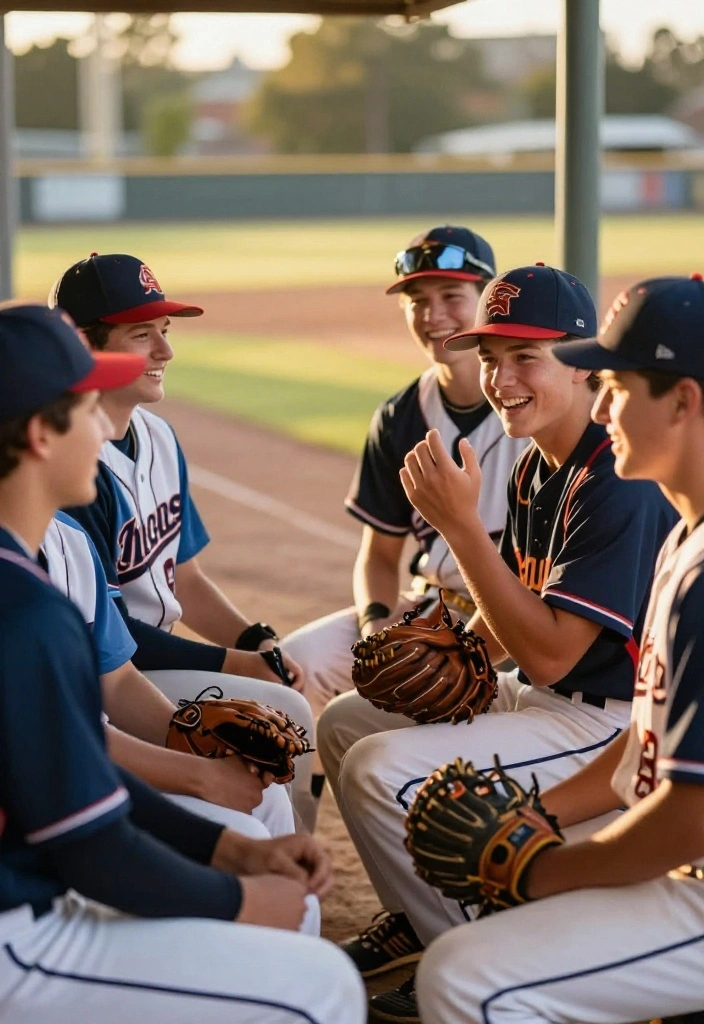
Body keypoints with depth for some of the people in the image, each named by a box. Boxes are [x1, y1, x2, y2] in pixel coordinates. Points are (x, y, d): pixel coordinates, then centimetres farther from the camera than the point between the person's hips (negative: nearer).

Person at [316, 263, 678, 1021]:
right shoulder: (534, 467, 6)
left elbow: (550, 653, -28)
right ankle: (419, 921, 25)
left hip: (614, 724, -10)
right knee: (345, 723, 13)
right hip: (540, 700, 10)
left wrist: (461, 523, -28)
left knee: (383, 768, -21)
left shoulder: (621, 481, -23)